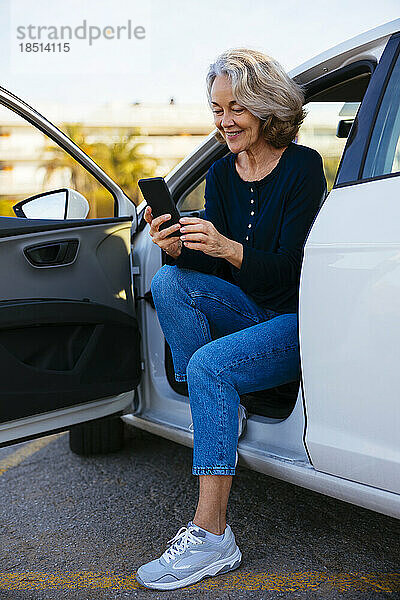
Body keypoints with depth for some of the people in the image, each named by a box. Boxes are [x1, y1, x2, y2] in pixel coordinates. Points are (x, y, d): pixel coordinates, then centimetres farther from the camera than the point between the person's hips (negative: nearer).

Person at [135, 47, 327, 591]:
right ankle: (225, 412, -14)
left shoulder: (302, 167, -12)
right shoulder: (222, 173, 6)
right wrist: (178, 247, -21)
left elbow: (290, 269, -20)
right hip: (249, 310, 6)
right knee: (169, 282, -18)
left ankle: (211, 534, -24)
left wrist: (228, 247, -36)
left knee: (211, 364, -30)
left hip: (297, 321, -6)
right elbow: (211, 263, 0)